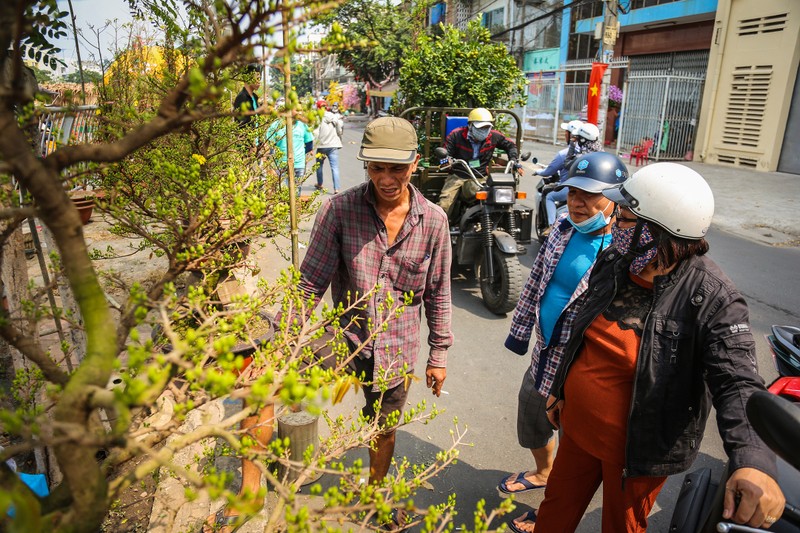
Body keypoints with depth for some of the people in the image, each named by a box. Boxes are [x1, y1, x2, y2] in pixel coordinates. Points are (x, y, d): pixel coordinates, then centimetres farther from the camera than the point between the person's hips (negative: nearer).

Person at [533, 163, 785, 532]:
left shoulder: (713, 300, -24)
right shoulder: (613, 262, -6)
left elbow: (738, 383, -30)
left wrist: (754, 461, -48)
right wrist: (561, 388, 15)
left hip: (637, 447, -5)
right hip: (578, 424, 5)